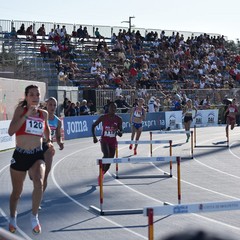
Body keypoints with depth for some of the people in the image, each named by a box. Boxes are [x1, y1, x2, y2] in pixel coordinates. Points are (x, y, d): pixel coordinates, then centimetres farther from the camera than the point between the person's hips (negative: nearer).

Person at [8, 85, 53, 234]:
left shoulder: (44, 114, 4)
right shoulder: (21, 110, -6)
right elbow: (11, 131, -20)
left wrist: (49, 140, 9)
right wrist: (26, 115, -24)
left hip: (37, 155, 2)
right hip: (20, 155, -1)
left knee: (39, 183, -26)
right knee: (17, 192, 12)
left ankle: (34, 216, -8)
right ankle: (13, 218, 40)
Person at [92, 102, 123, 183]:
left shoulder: (118, 119, -2)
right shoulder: (103, 117, -7)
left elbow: (120, 133, 2)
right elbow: (93, 125, 4)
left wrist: (119, 132, -22)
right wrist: (94, 137, -5)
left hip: (113, 141, 3)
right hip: (104, 140, -3)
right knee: (106, 155, -29)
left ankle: (101, 175, 27)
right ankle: (101, 172, -16)